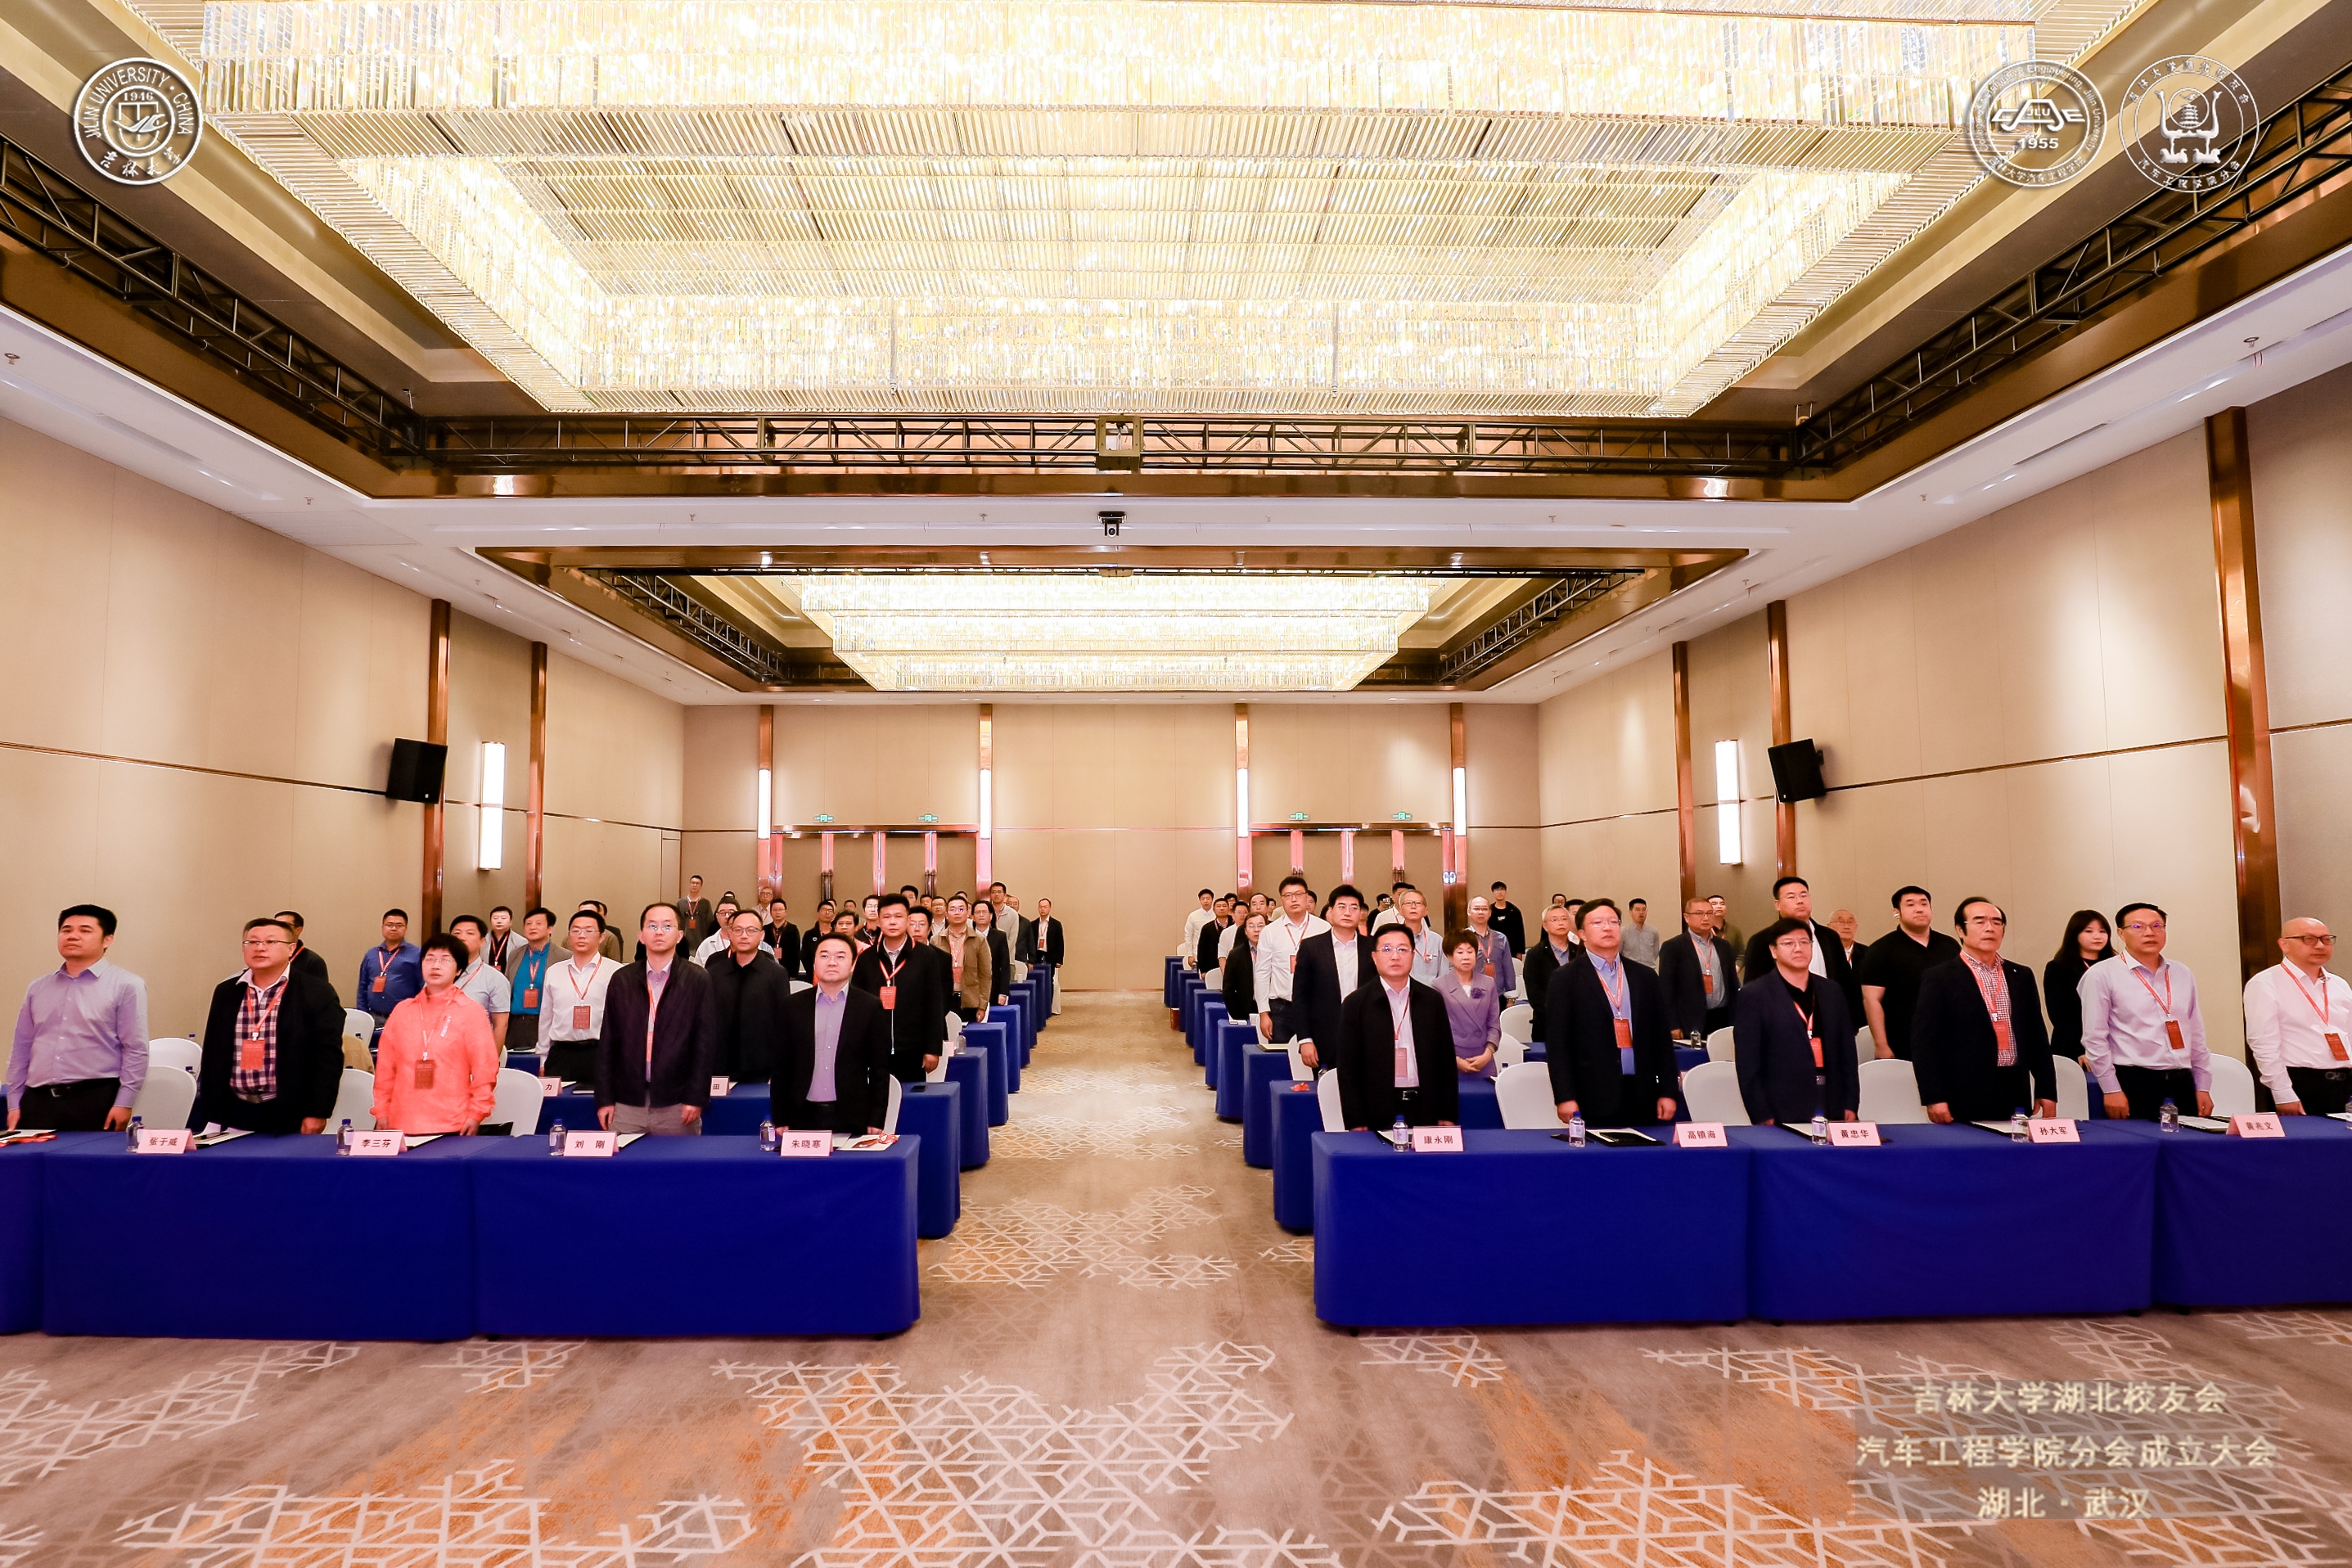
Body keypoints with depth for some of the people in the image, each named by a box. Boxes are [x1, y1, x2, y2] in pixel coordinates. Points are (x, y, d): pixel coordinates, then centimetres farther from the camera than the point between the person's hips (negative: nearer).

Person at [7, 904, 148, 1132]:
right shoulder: (38, 988, 16)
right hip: (37, 1100, 5)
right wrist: (15, 1103, 11)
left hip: (96, 1100, -5)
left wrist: (124, 1103, -12)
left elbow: (136, 1051, -7)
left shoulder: (126, 986, -2)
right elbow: (21, 1049, 17)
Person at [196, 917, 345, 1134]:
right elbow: (212, 1054, 12)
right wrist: (207, 1112, 10)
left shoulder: (316, 993, -6)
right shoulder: (225, 992, 9)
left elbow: (328, 1057, -8)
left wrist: (318, 1113, -12)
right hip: (233, 1112, 4)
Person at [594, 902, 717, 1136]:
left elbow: (705, 1041, -3)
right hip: (627, 1103, 2)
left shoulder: (698, 979, 0)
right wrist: (604, 1098, 4)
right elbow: (608, 1041, 9)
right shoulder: (622, 980, 8)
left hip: (677, 1104, -2)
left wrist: (696, 1097, -8)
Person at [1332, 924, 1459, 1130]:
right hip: (1377, 1115, -2)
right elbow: (1347, 1068, -3)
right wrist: (1356, 1123, -8)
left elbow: (1447, 1063, 8)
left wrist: (1448, 1117, 4)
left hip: (1425, 1112, 2)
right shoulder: (1356, 1003, -1)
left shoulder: (1432, 1001, 7)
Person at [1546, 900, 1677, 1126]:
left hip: (1643, 1097, 4)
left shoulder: (1646, 977, 12)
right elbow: (1557, 1042, -4)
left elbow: (1662, 1037, 12)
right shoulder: (1566, 980, 0)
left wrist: (1667, 1092, 7)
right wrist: (1565, 1097, -10)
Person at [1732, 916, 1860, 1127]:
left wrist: (1850, 1104, 6)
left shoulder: (1832, 993, 12)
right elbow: (1748, 1063, -7)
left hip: (1832, 1111, 4)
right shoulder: (1753, 996, -5)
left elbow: (1847, 1052, 14)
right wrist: (1762, 1116, -11)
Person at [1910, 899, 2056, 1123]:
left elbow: (2036, 1035, 15)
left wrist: (2047, 1090, 10)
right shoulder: (1939, 978, -4)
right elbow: (1924, 1041, -7)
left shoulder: (2021, 976, 13)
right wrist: (1933, 1098, -13)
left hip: (2016, 1094, 5)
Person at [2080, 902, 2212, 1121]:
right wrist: (2111, 1089, -11)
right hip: (2132, 1083, -5)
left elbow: (2196, 1034, 16)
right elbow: (2095, 1037, -8)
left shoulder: (2183, 974, 13)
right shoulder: (2103, 975, -6)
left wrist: (2203, 1087, 14)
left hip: (2182, 1083, 5)